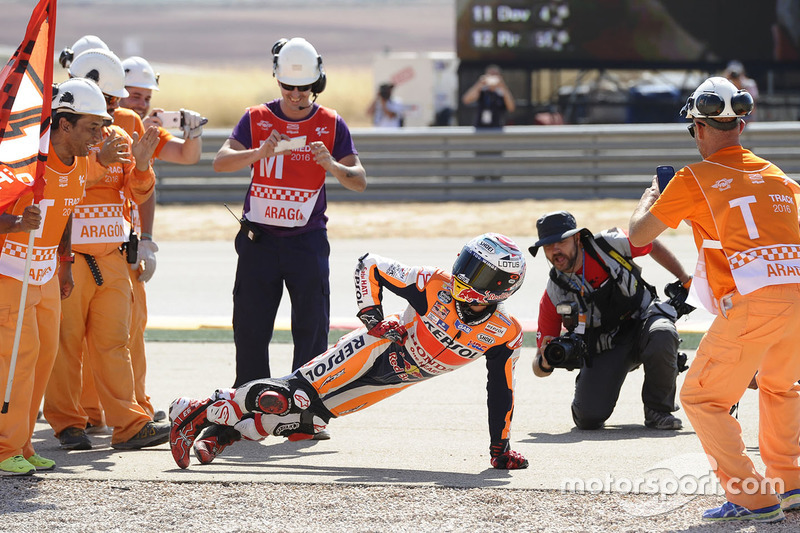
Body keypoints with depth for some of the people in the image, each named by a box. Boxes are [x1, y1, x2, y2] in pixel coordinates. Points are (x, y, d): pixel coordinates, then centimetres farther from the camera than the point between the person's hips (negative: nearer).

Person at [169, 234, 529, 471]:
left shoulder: (504, 336, -14)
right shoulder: (435, 287, -22)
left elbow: (501, 391, -1)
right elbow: (370, 266, -13)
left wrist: (500, 447, 0)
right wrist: (372, 318, -17)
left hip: (390, 382, 3)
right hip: (374, 351, -3)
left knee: (304, 420, -7)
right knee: (291, 395, -15)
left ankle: (225, 434, 4)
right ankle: (199, 410, -4)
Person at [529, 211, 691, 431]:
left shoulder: (610, 244, -12)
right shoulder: (553, 295, -9)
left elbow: (653, 246, 10)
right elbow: (539, 367, -3)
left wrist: (684, 281, 10)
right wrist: (546, 362, -28)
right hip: (603, 348, 0)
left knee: (661, 337, -38)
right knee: (588, 418, -22)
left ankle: (658, 410, -13)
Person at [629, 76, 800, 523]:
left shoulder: (694, 180, 4)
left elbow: (639, 235, 11)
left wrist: (649, 198, 32)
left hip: (751, 303, -6)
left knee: (702, 398, 7)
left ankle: (752, 498, -2)